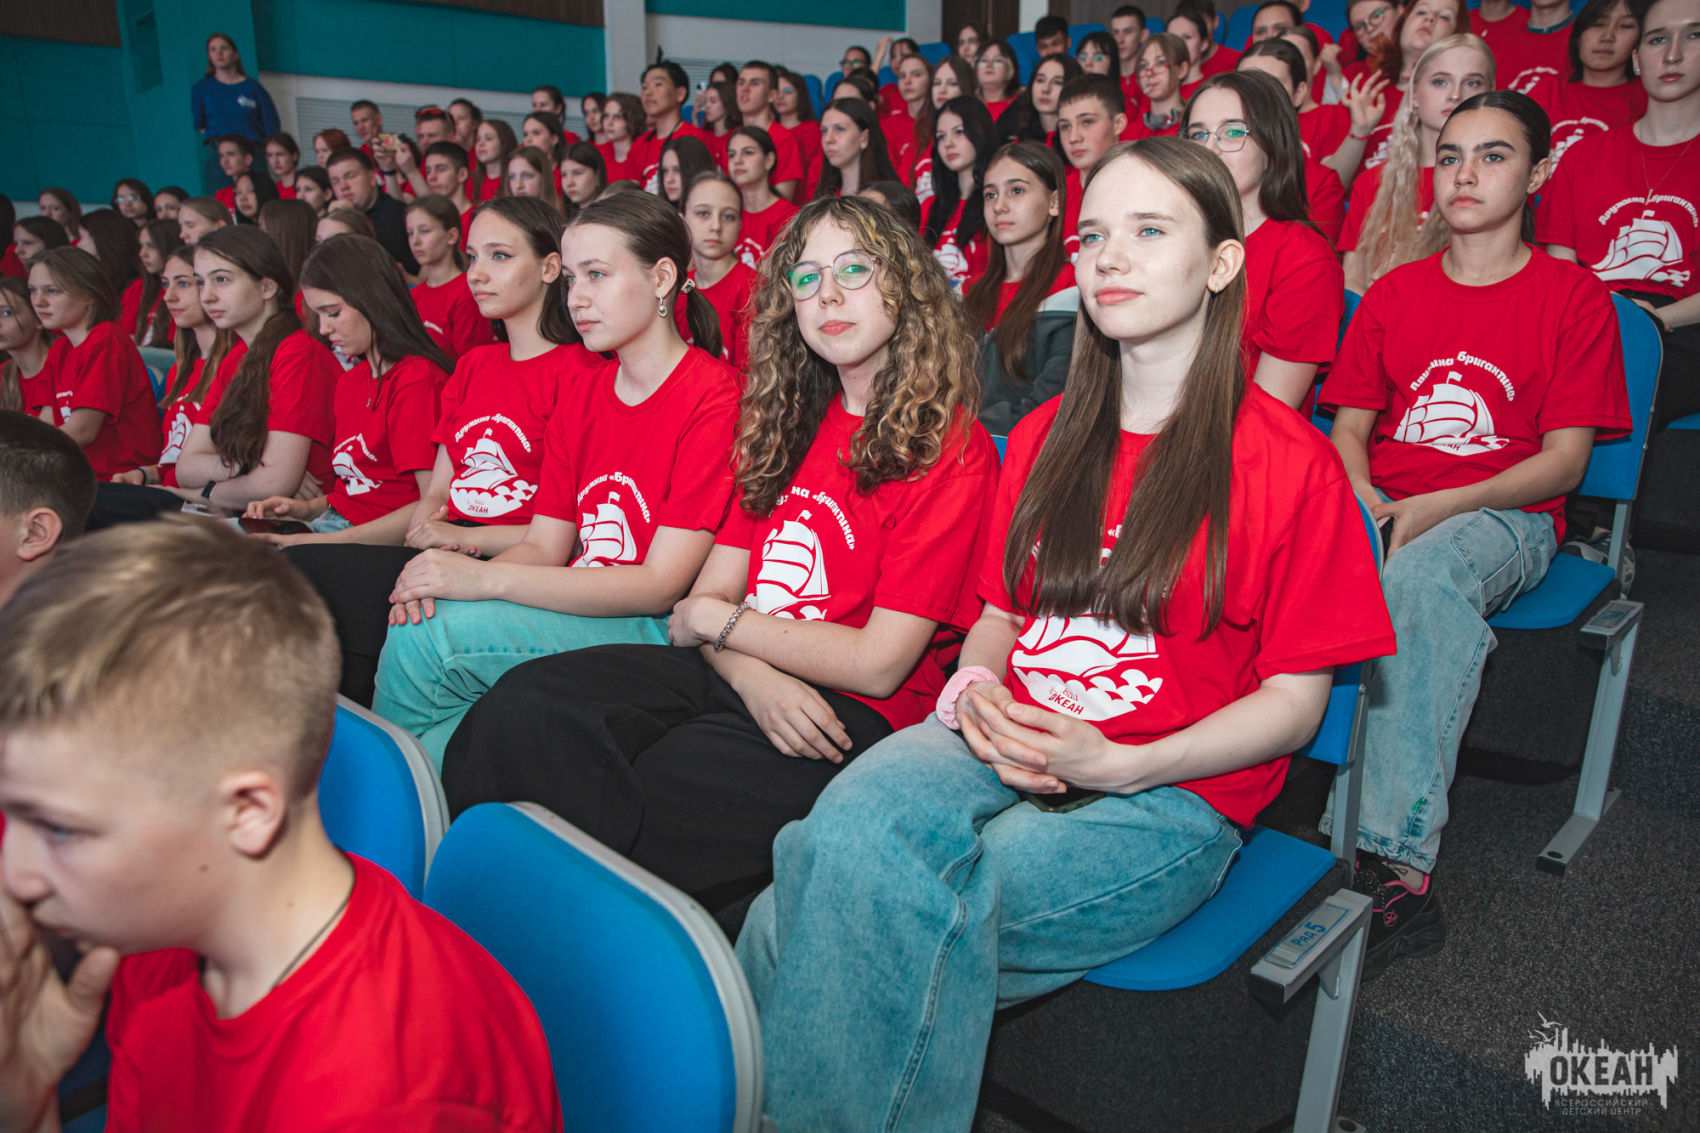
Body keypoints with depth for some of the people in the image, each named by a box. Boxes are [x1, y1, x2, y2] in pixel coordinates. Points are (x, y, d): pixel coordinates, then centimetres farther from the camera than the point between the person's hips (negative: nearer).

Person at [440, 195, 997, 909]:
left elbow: (878, 663, -11)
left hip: (850, 717, -6)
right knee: (521, 706, -20)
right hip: (739, 673, 6)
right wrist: (753, 676, -12)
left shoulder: (950, 448, -5)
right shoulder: (788, 423, 18)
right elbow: (710, 591, 11)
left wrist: (717, 620, -1)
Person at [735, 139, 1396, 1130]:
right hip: (1003, 746, 5)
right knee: (848, 827, -29)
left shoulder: (1290, 462, -4)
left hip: (1172, 794, -4)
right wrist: (973, 689, -5)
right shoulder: (1043, 436, 14)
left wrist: (1116, 763, -17)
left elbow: (1293, 703, -3)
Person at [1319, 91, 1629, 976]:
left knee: (1420, 576, -40)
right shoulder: (1394, 292, 19)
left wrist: (1438, 506, -17)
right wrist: (1363, 497, -9)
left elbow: (1564, 458, -1)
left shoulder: (1574, 297, 7)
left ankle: (1395, 860, -40)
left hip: (1505, 515, -3)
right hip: (1382, 510, 3)